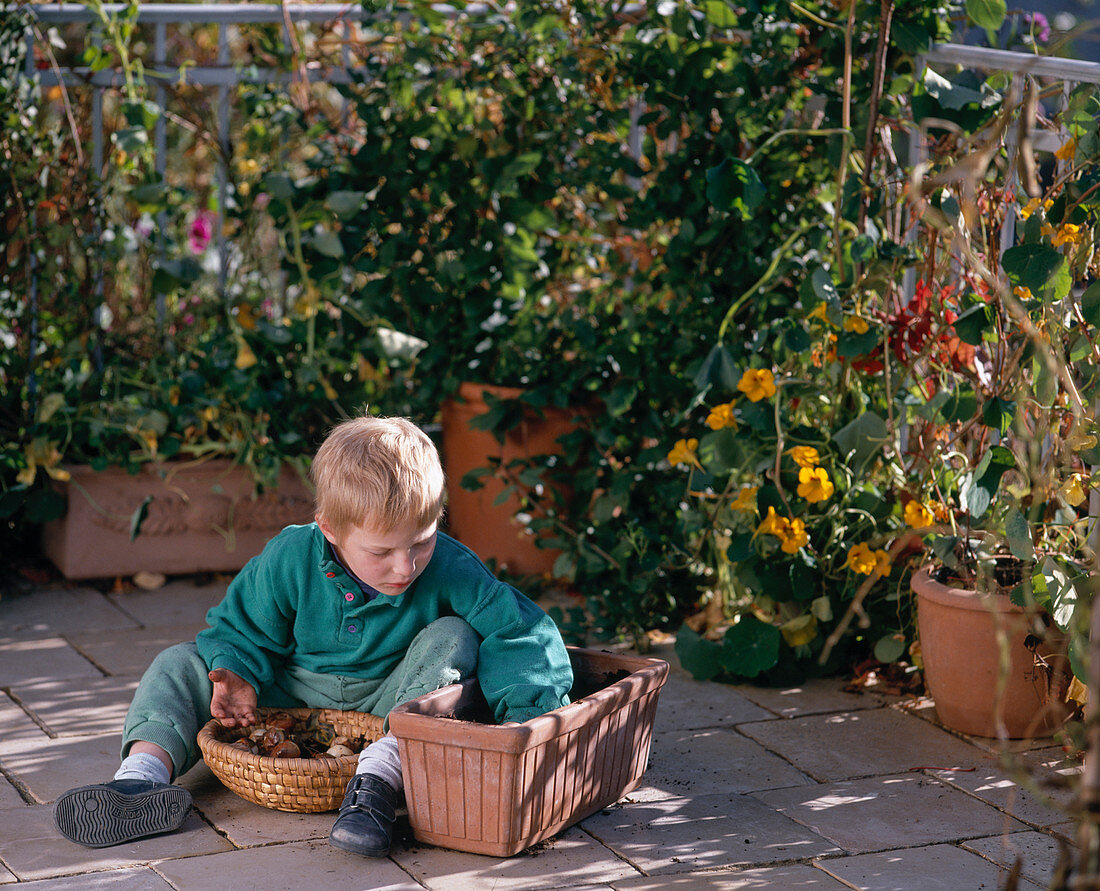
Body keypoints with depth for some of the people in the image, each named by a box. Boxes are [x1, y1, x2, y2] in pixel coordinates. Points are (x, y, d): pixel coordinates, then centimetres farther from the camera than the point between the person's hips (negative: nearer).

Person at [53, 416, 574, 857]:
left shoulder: (449, 571, -25)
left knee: (453, 638, -29)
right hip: (293, 691, 2)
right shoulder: (288, 560, -20)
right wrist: (234, 675, -25)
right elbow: (244, 631, -4)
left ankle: (383, 771, -44)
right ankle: (145, 773, -34)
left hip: (386, 698, -2)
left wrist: (522, 709, -40)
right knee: (183, 665, -10)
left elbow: (522, 630, -25)